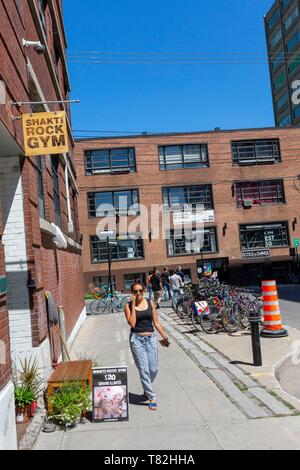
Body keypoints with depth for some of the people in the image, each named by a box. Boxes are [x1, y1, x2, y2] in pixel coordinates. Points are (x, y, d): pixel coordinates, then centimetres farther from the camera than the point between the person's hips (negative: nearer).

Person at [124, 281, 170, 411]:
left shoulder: (150, 303, 5)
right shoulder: (128, 306, -2)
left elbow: (156, 322, 10)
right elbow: (132, 323, -14)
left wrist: (164, 336, 6)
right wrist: (133, 305, -14)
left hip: (151, 338, 3)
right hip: (137, 339, -3)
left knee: (154, 369, 5)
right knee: (144, 369, -4)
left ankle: (147, 389, 34)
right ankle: (152, 397, 8)